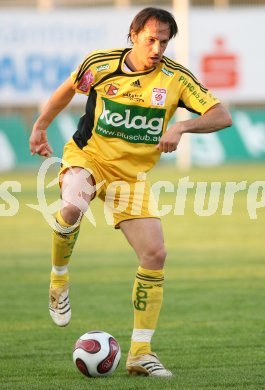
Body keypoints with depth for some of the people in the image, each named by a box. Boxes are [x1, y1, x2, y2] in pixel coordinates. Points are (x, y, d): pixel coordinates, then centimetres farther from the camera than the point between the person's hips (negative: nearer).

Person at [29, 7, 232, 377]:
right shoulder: (100, 63, -7)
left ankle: (141, 352, -2)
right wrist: (40, 126, 14)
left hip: (132, 173, 2)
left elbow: (221, 116, -11)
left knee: (155, 253, -11)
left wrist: (181, 127, -27)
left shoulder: (175, 77, -8)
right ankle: (59, 281, -7)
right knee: (72, 207, -37)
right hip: (87, 156, -2)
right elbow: (68, 89, 14)